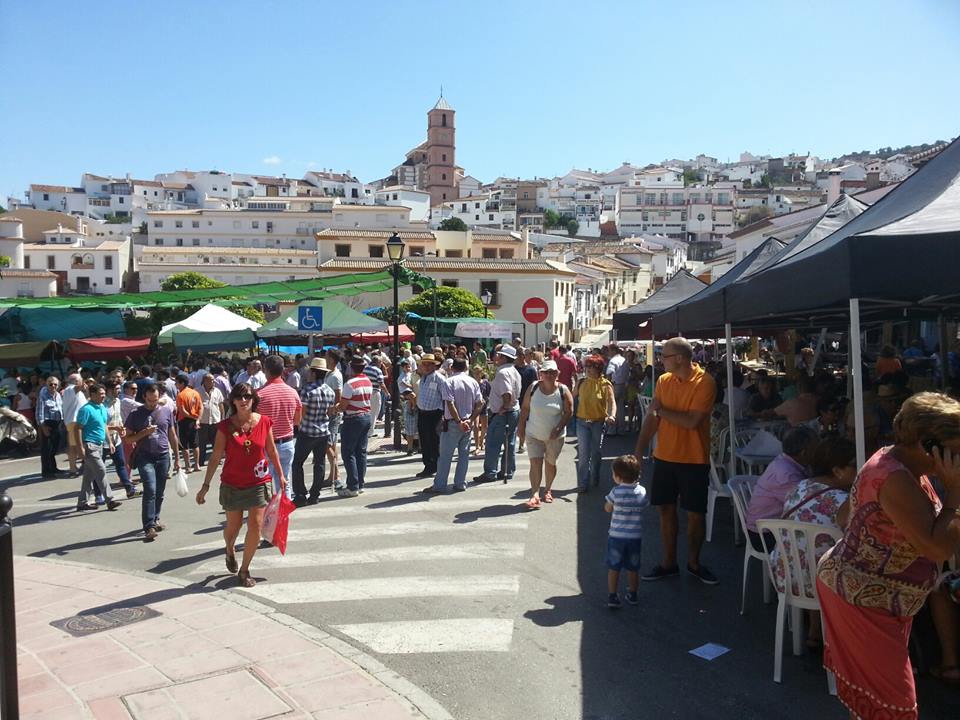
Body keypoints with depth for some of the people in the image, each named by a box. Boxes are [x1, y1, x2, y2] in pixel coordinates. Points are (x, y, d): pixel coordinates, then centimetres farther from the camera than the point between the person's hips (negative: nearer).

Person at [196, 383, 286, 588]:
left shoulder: (264, 422, -5)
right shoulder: (225, 426, -9)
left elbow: (271, 450, 6)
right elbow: (216, 457, -5)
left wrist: (281, 475, 10)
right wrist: (205, 485, -5)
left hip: (259, 483, 0)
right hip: (232, 484, 0)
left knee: (256, 527, -6)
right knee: (233, 527, 15)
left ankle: (244, 570, 13)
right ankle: (230, 551, 50)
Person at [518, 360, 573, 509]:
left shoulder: (563, 391, -9)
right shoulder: (534, 388, -6)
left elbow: (569, 412, -7)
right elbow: (525, 408, 1)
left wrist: (558, 428, -17)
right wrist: (521, 427, -1)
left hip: (555, 436, 0)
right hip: (534, 435, 0)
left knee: (550, 463, 14)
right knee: (535, 463, -9)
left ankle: (548, 489, 35)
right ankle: (535, 495, -11)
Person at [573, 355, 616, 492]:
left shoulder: (605, 385, -7)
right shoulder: (581, 382, 0)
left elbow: (612, 402, -14)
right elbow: (572, 397, 6)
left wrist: (612, 416, -31)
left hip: (598, 422, -1)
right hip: (582, 421, 1)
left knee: (596, 453, 13)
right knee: (583, 454, -5)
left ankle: (594, 480, 32)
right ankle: (582, 484, 1)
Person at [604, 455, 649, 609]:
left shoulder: (616, 492, -15)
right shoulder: (642, 492, -8)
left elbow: (607, 509, -1)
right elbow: (644, 505, 8)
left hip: (616, 536, -2)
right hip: (635, 536, 3)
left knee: (613, 567, 10)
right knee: (633, 568, 17)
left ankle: (612, 596, 14)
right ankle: (633, 595, 29)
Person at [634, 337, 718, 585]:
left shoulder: (705, 382, -14)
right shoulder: (664, 381, 2)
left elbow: (692, 421, -23)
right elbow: (651, 419, 2)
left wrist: (661, 410, -12)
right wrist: (638, 453, -1)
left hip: (694, 460, -4)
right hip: (664, 457, 5)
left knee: (695, 513, 6)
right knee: (666, 509, 10)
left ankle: (693, 563, 25)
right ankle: (669, 563, 23)